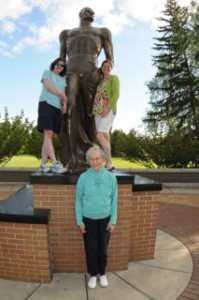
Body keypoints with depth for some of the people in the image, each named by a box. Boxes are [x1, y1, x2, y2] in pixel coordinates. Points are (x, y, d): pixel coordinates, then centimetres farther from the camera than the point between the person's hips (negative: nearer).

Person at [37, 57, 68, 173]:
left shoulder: (63, 79, 26)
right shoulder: (47, 72, 14)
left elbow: (63, 94, 13)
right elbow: (49, 87, -2)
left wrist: (65, 104, -6)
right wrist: (62, 95, 4)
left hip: (57, 107, 5)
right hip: (46, 104, -5)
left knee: (50, 136, -1)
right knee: (48, 134, -16)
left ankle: (43, 164, 1)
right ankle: (55, 164, -25)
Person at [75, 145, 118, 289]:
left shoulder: (111, 177, -10)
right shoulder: (83, 177, -13)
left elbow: (114, 200, -3)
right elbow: (78, 200, -5)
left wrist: (113, 221, -4)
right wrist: (79, 221, -5)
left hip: (105, 219, 1)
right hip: (88, 220, 0)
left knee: (103, 248, 17)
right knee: (91, 249, 14)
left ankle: (103, 274, 42)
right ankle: (93, 274, 39)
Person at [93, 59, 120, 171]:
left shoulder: (114, 78, 6)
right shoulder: (101, 81, 24)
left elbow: (116, 95, -7)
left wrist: (108, 108, -18)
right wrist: (95, 109, 5)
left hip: (109, 110, -6)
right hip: (98, 111, 7)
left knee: (100, 135, -20)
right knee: (105, 136, 2)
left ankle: (110, 163, -15)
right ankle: (108, 163, 5)